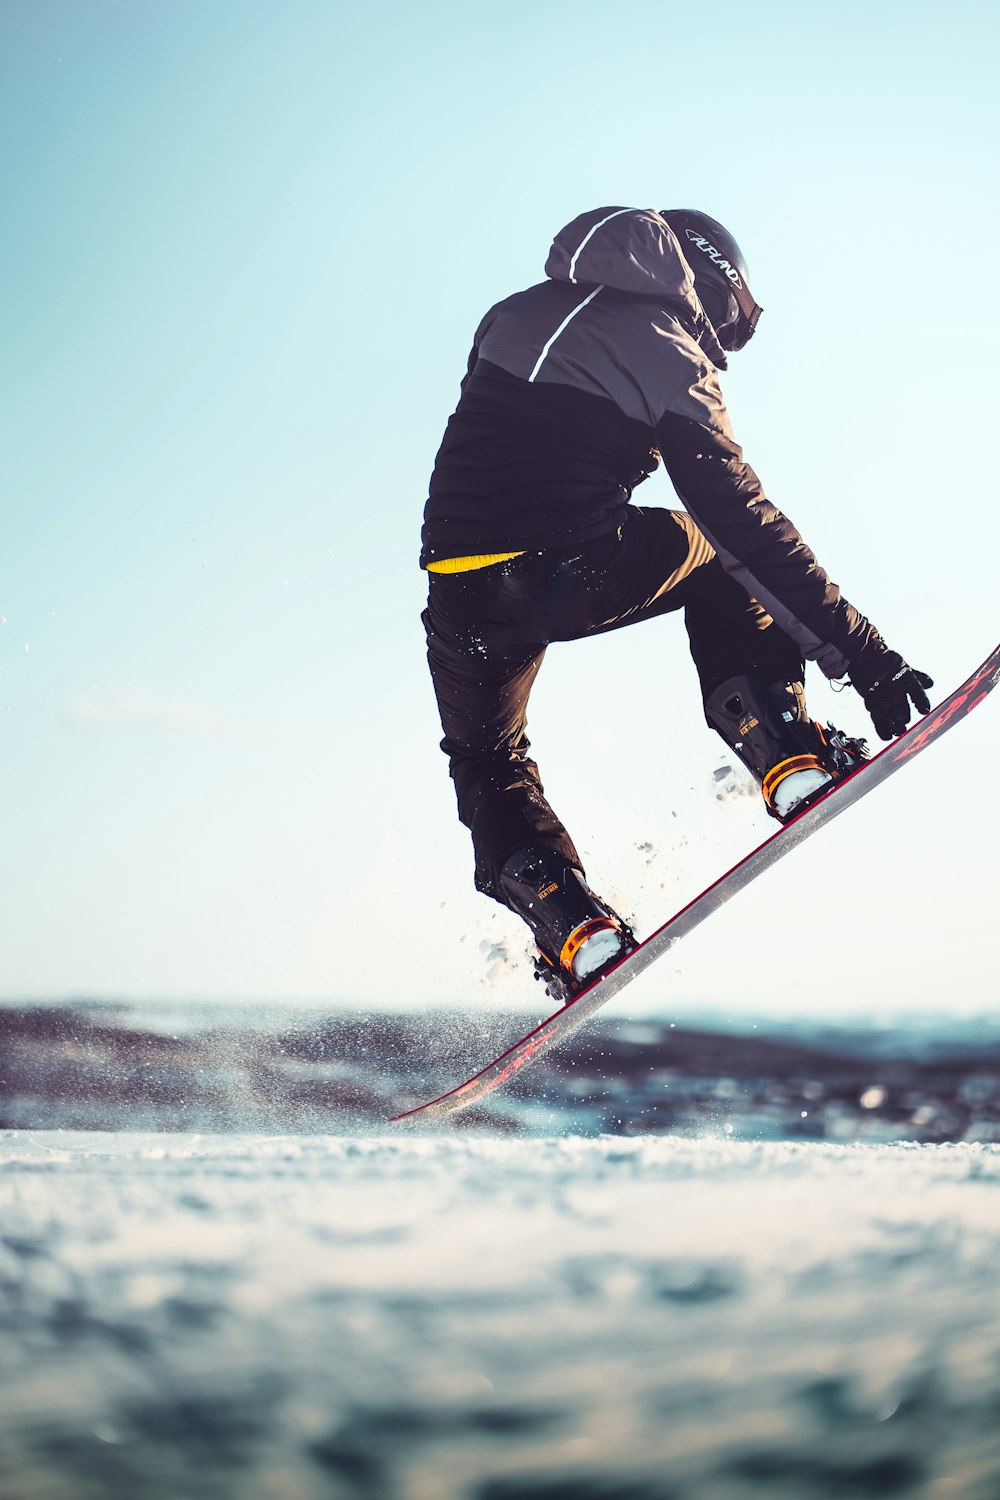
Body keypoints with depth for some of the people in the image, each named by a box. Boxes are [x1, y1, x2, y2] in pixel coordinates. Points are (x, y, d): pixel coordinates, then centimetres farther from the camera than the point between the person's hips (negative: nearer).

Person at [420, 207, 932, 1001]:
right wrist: (861, 650, -4)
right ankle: (789, 757, 13)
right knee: (719, 553, 26)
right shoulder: (672, 356, 0)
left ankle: (571, 926, 10)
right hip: (575, 577, -4)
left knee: (488, 763, 28)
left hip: (461, 592, 4)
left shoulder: (513, 313, 15)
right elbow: (745, 519, -5)